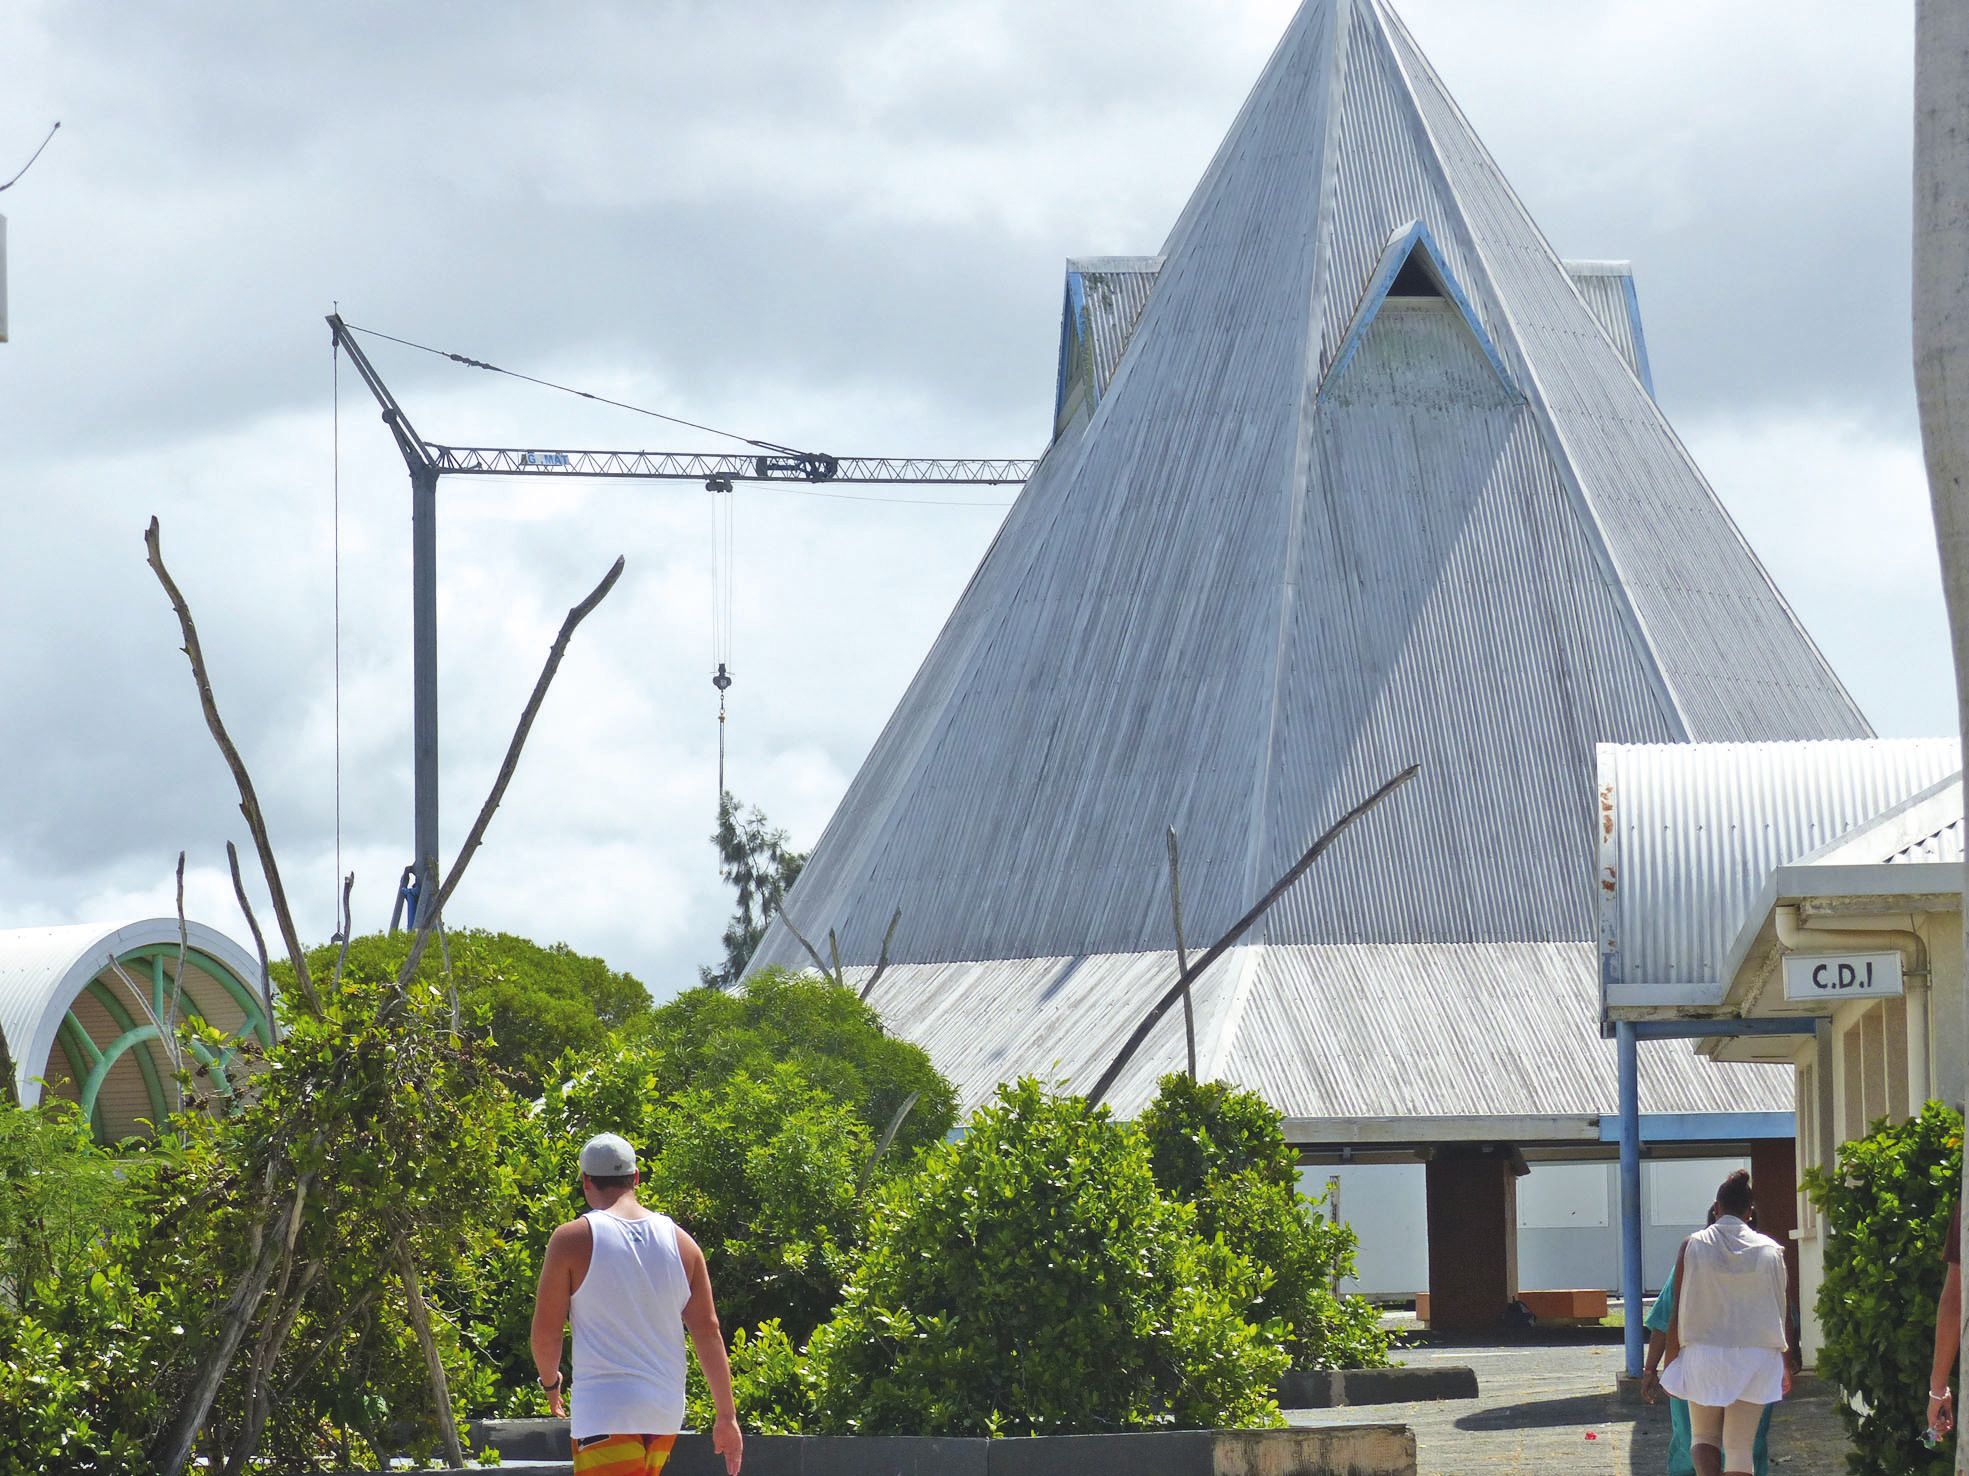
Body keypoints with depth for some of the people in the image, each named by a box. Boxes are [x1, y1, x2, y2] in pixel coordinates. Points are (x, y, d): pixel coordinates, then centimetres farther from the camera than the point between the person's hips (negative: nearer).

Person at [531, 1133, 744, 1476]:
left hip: (604, 1412, -6)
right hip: (666, 1413, 6)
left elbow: (546, 1331, -3)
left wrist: (550, 1381, 18)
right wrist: (727, 1417, 12)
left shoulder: (572, 1239, -5)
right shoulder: (680, 1241, 8)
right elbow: (708, 1331, 7)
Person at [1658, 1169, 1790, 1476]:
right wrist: (1784, 1363, 16)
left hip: (1703, 1353, 0)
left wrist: (1669, 1360, 7)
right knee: (1740, 1448, 4)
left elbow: (1678, 1312, -2)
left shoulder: (1693, 1246, -3)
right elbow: (1779, 1311, 4)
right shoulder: (1771, 1250, -1)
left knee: (1703, 1437, 15)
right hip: (1755, 1358, 0)